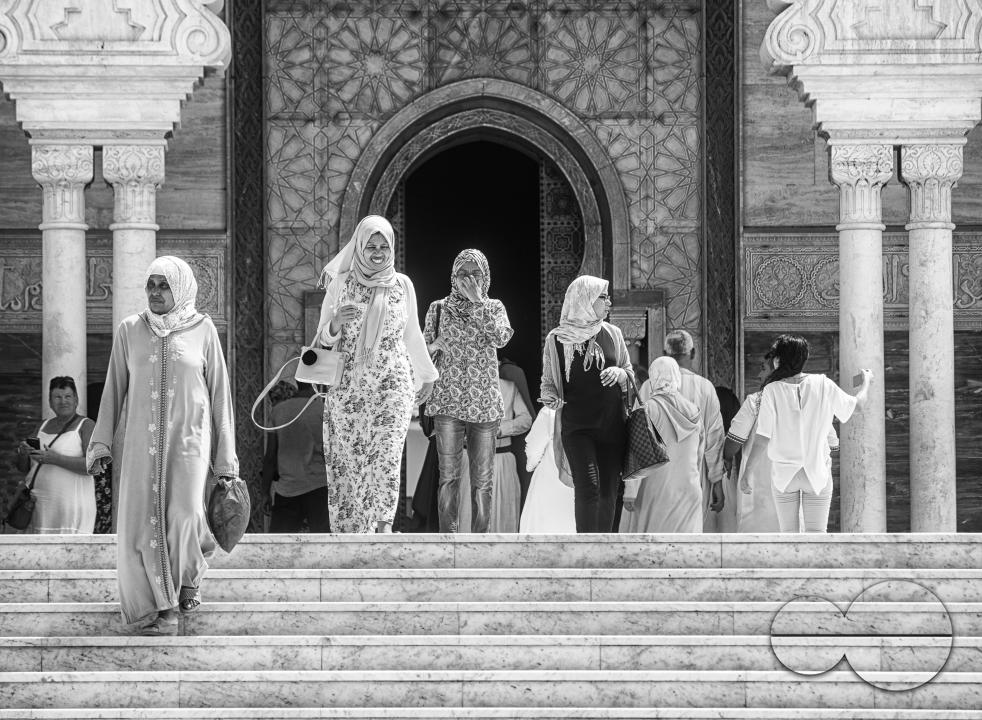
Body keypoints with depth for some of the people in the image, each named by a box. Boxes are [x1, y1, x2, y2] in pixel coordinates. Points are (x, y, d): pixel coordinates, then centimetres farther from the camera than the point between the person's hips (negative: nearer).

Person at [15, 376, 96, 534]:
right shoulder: (44, 426, 17)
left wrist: (55, 459, -20)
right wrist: (23, 452, -5)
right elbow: (23, 467, 19)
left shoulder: (85, 426, -1)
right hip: (43, 508, 6)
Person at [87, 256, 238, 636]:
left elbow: (219, 391, 6)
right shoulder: (129, 331, 7)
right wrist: (101, 441, 3)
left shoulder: (202, 329, 3)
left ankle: (190, 574, 16)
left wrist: (226, 457, 4)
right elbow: (114, 389, 11)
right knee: (143, 522, -5)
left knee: (184, 516, -17)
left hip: (188, 438, -2)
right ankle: (164, 609, 6)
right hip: (141, 443, 2)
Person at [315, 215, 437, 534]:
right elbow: (323, 338, 6)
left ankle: (382, 527, -18)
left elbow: (412, 335, 20)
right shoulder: (340, 284, 3)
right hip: (347, 387, 0)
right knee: (347, 461, -3)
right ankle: (347, 530, 3)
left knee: (387, 459, -13)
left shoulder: (402, 285, 7)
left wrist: (426, 375, 28)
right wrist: (335, 324, -16)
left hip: (392, 387, 0)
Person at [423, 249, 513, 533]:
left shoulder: (493, 307, 10)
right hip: (448, 400, -1)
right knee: (448, 476, -6)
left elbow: (501, 338, -10)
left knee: (483, 479, 1)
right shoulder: (439, 308, 10)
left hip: (484, 403, 1)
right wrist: (434, 346, -9)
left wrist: (476, 301, -9)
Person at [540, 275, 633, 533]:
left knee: (608, 490, 4)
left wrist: (619, 374, -6)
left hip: (612, 424, 3)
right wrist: (549, 397, -14)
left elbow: (630, 373, 17)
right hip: (577, 426, -3)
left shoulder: (611, 333, 8)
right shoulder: (556, 339, 1)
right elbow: (547, 382, 8)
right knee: (588, 487, -15)